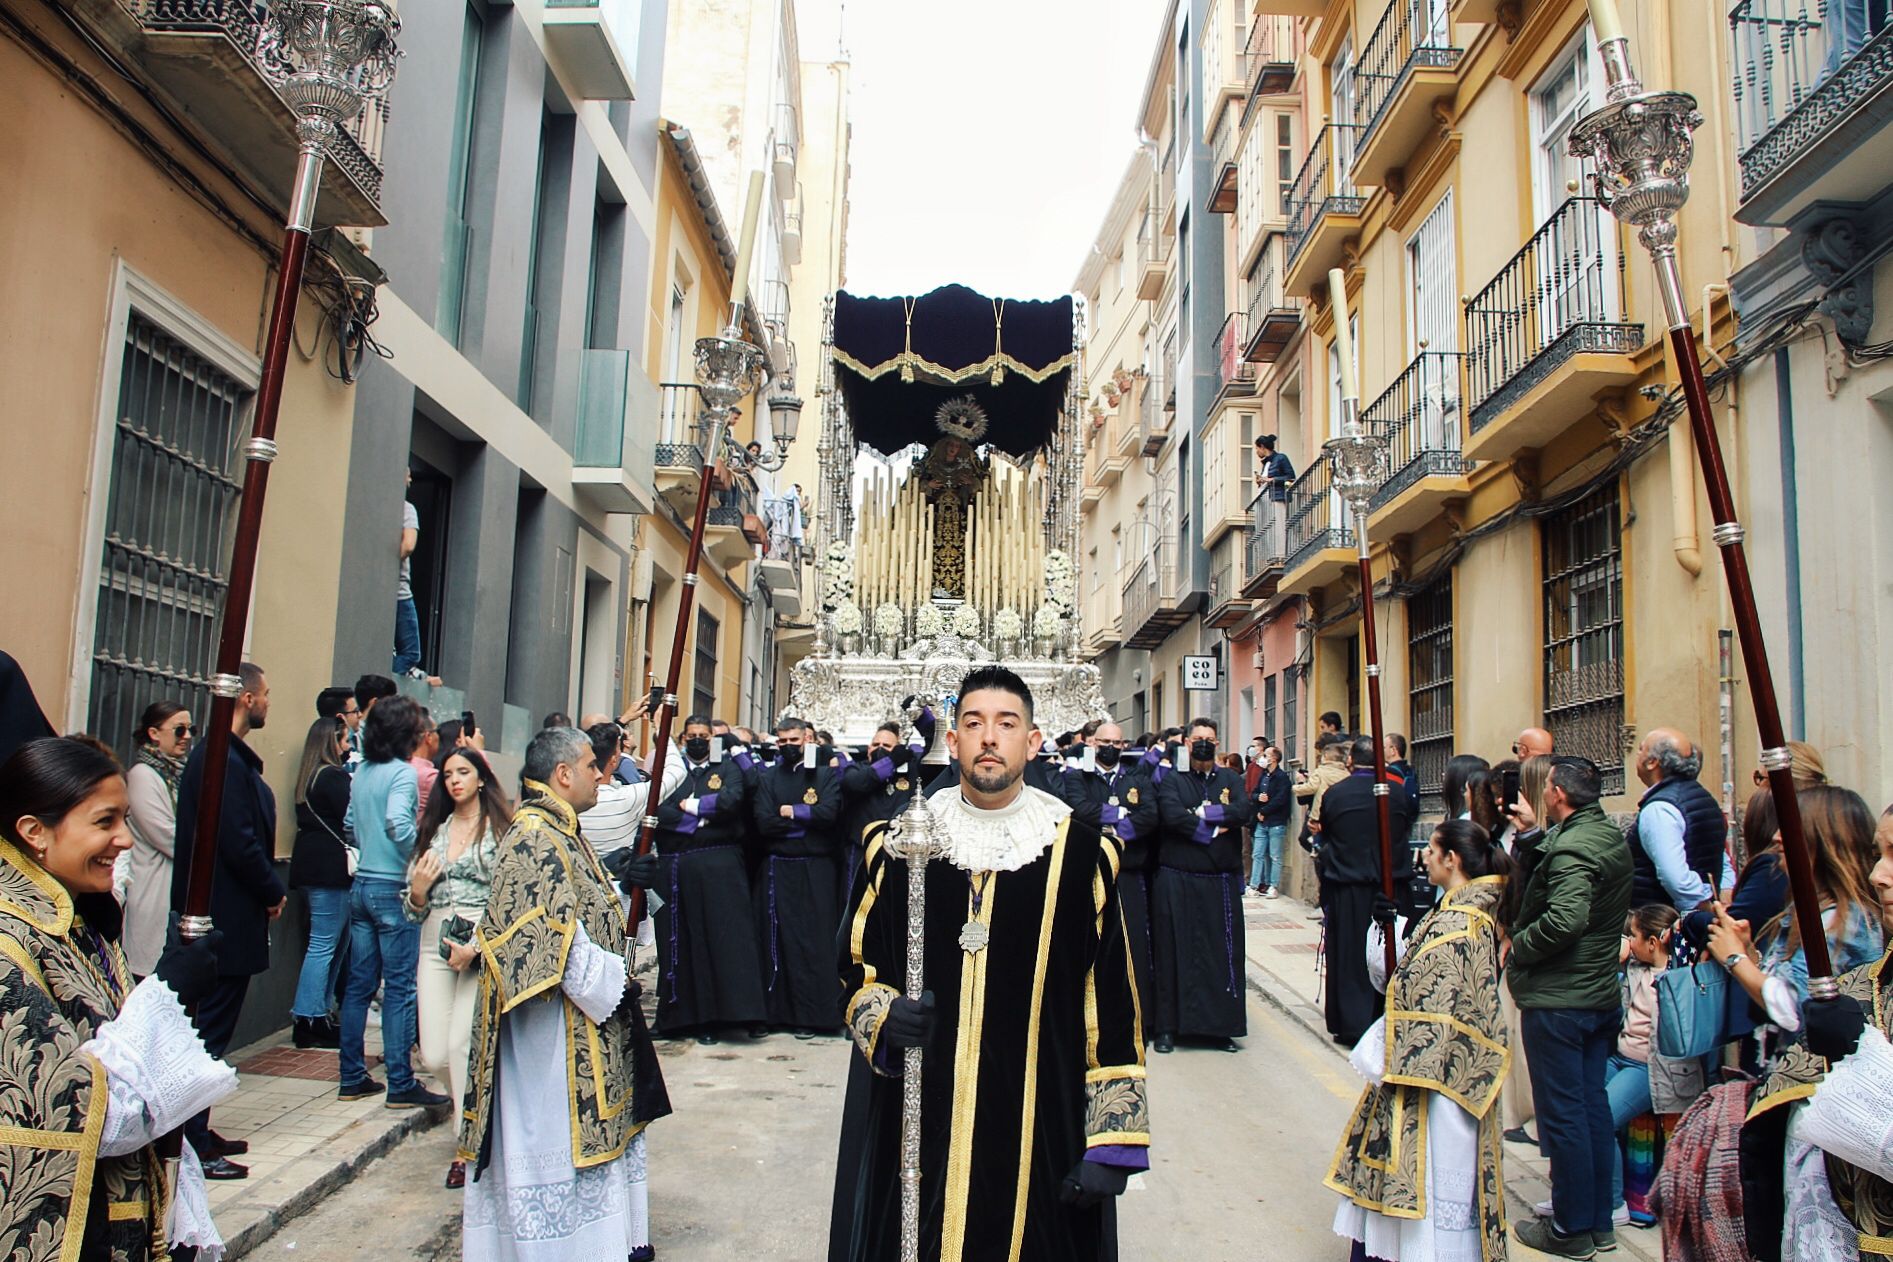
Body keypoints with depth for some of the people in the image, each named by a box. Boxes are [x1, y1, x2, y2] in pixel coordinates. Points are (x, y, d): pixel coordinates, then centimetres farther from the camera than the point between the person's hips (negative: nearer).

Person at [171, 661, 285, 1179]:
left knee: (210, 1029, 17)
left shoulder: (219, 755, 13)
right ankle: (194, 1146, 6)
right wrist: (274, 891, -9)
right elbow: (240, 842, -23)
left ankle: (196, 1132, 27)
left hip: (218, 916, 10)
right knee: (211, 1033, -2)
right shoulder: (225, 761, -20)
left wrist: (268, 888, 10)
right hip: (229, 918, -10)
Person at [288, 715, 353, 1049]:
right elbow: (353, 819, -16)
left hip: (312, 866, 10)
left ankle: (318, 1015, 19)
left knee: (325, 944, 15)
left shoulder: (309, 777, 15)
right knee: (324, 945, -5)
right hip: (331, 868, -10)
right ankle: (309, 1021, -2)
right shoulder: (334, 776, -12)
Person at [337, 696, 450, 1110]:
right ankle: (401, 1083, 3)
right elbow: (398, 823, -27)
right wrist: (421, 856, -13)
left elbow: (351, 826, 15)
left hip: (362, 885, 8)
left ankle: (352, 1077, 19)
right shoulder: (403, 772, -13)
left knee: (359, 984, 12)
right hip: (393, 888, -7)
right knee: (399, 988, -2)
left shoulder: (362, 773, 10)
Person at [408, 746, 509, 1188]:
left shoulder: (501, 830, -1)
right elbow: (413, 909, 18)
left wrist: (477, 947, -15)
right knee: (434, 1056, 2)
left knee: (461, 1047, -11)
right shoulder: (434, 829, 14)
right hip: (435, 945, 5)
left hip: (484, 946, -5)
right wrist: (418, 890, -4)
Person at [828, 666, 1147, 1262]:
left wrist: (1110, 1141, -5)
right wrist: (884, 1016, -12)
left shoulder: (1080, 855, -3)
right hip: (917, 1127, 1)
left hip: (1040, 1129, -1)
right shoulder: (898, 848, 2)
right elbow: (856, 966, 10)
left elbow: (1111, 1005, -2)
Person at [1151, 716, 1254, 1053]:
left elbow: (1243, 812, -8)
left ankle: (1220, 1026, 15)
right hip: (1177, 882, -2)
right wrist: (1214, 828, -12)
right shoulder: (1172, 780, 3)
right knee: (1175, 951, 2)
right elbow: (1171, 815, -16)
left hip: (1221, 883, 2)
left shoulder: (1230, 779, 11)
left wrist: (1201, 813, -11)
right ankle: (1167, 1026, 9)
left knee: (1222, 953, 5)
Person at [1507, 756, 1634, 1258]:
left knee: (1561, 1112, 2)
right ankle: (1600, 1222, 27)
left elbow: (1566, 919, -33)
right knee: (1592, 1104, 16)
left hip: (1556, 999, -9)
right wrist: (1536, 833, 9)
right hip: (1601, 994, 9)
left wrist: (1517, 947, -16)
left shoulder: (1571, 848, -22)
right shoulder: (1613, 837, 8)